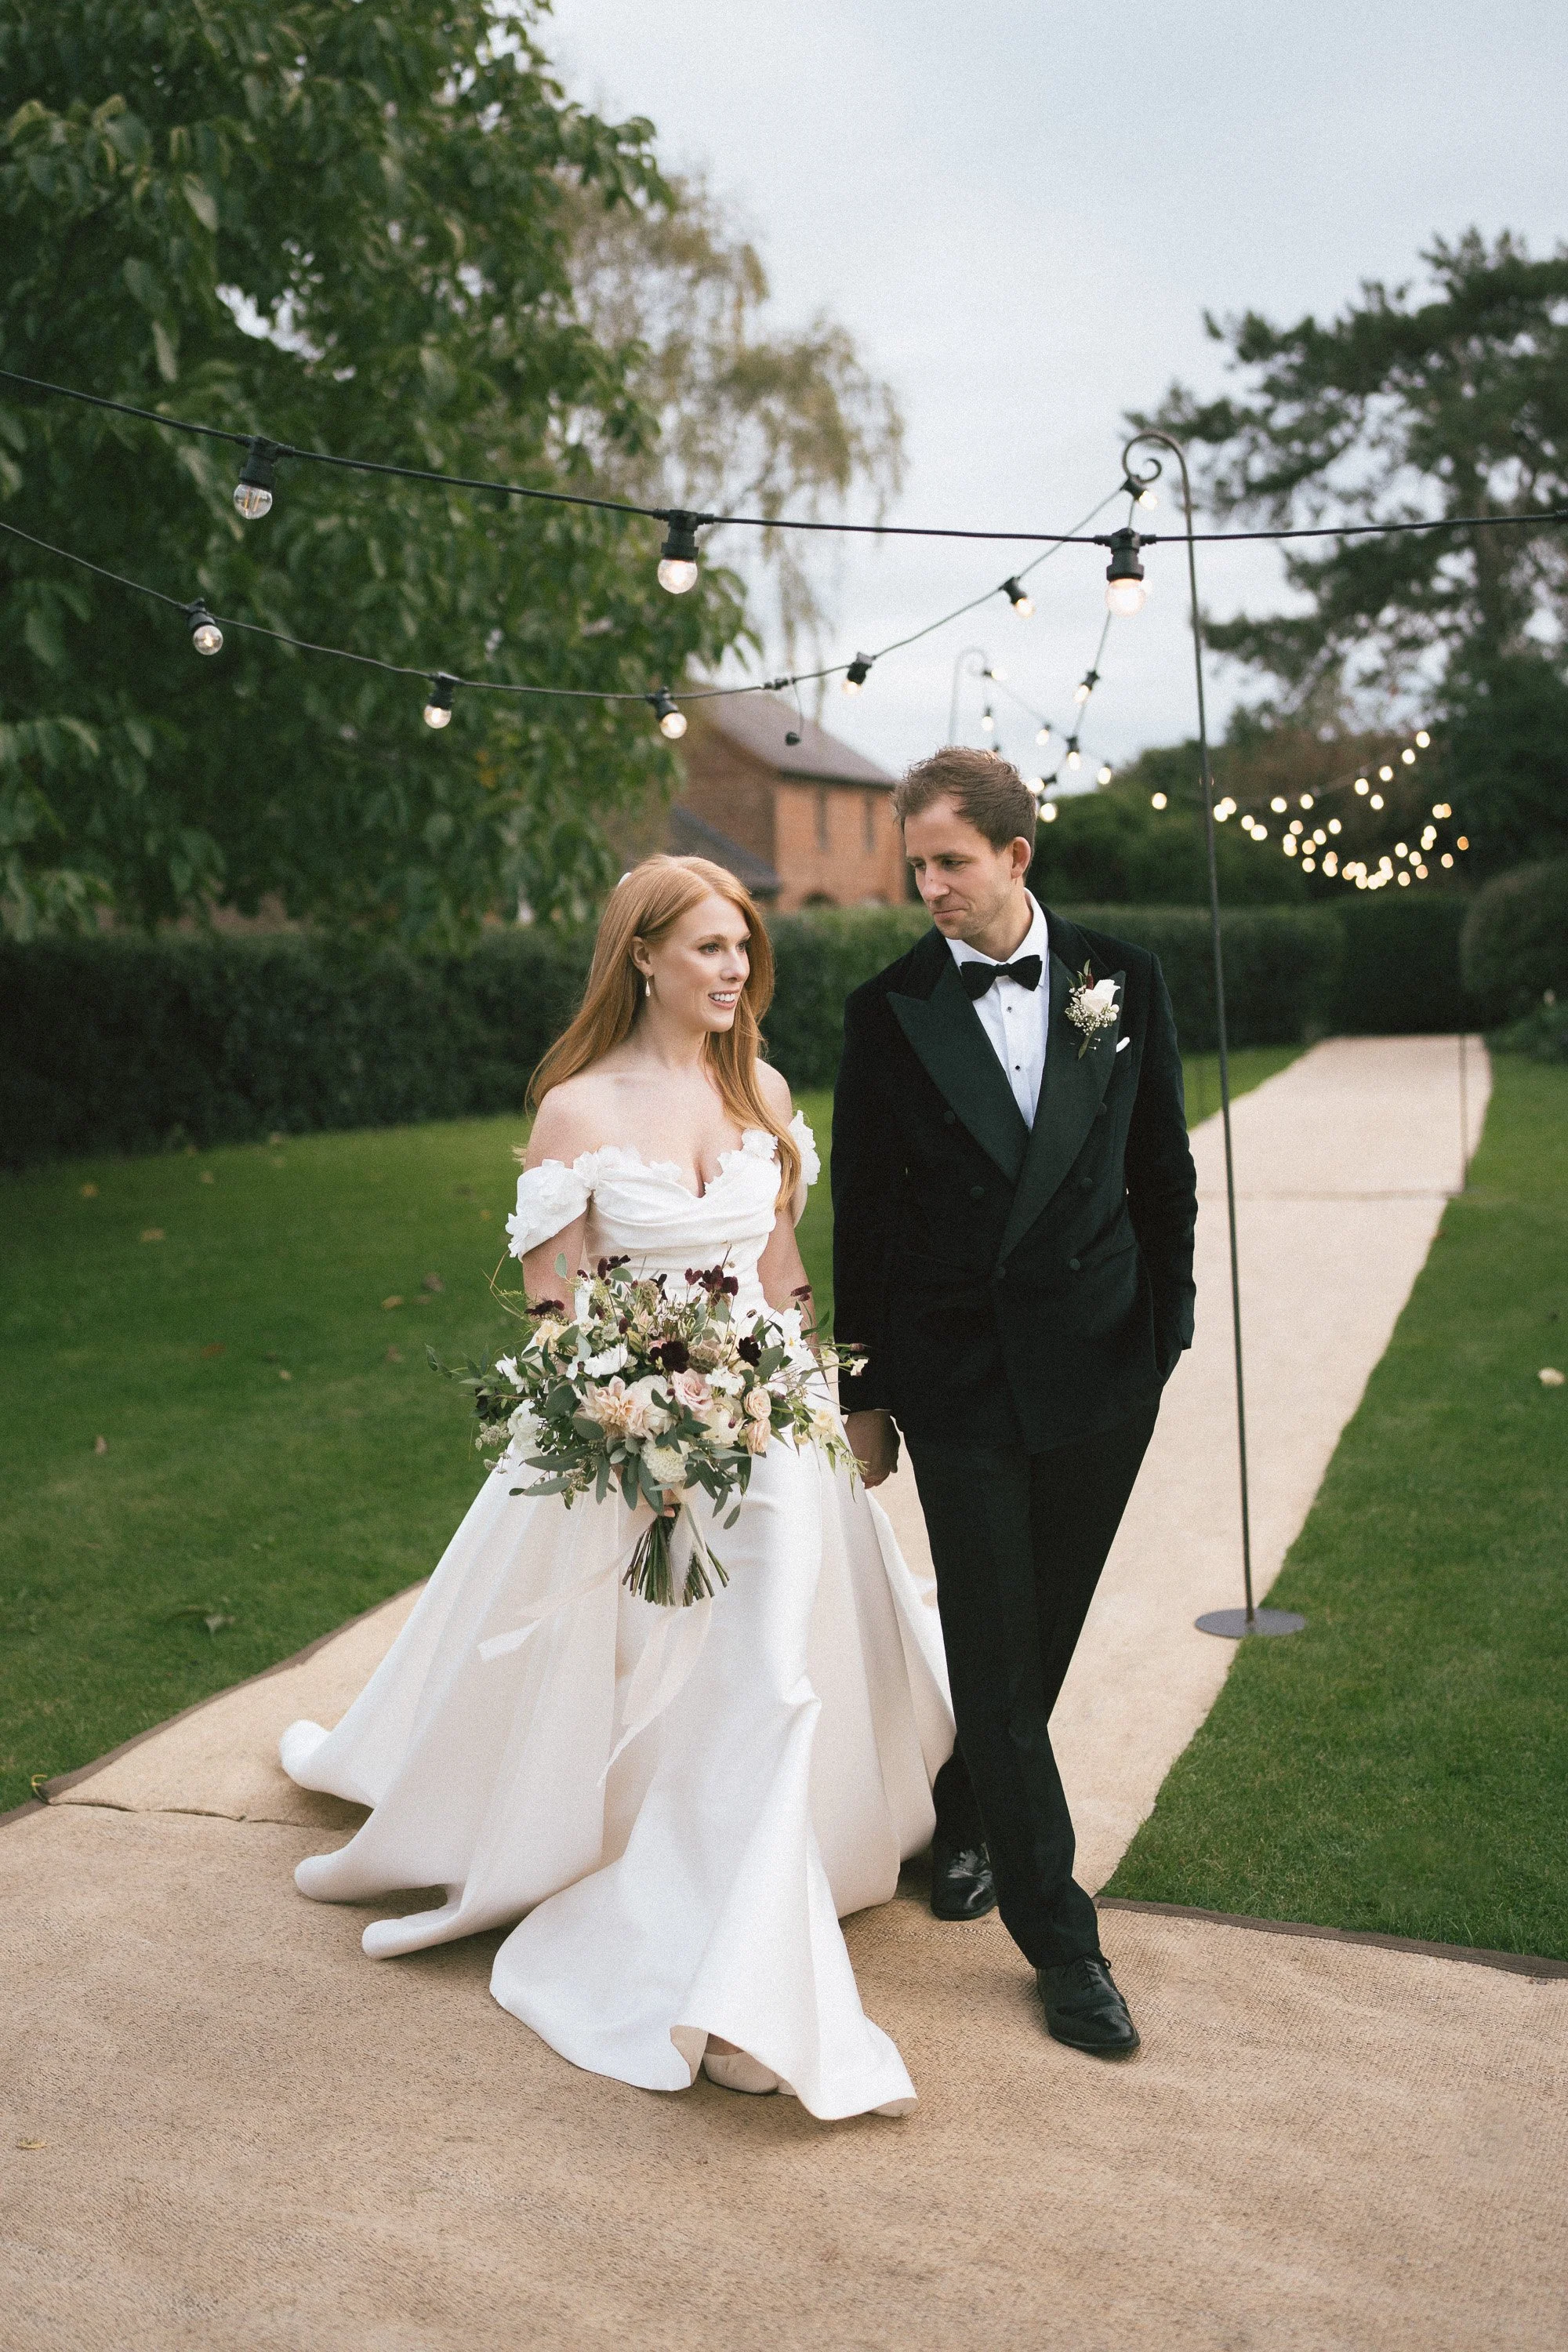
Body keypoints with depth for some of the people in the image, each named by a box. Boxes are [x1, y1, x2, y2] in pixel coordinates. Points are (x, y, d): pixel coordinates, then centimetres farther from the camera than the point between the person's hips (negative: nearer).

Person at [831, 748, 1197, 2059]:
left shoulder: (1121, 980, 1)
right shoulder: (888, 1011, -3)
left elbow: (1164, 1173, 7)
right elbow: (862, 1213, 1)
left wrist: (1167, 1335, 5)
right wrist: (865, 1392, 4)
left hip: (1098, 1369, 2)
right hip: (958, 1382, -2)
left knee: (1042, 1633, 15)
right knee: (996, 1655, 1)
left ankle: (967, 1816, 41)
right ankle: (1060, 1938, 11)